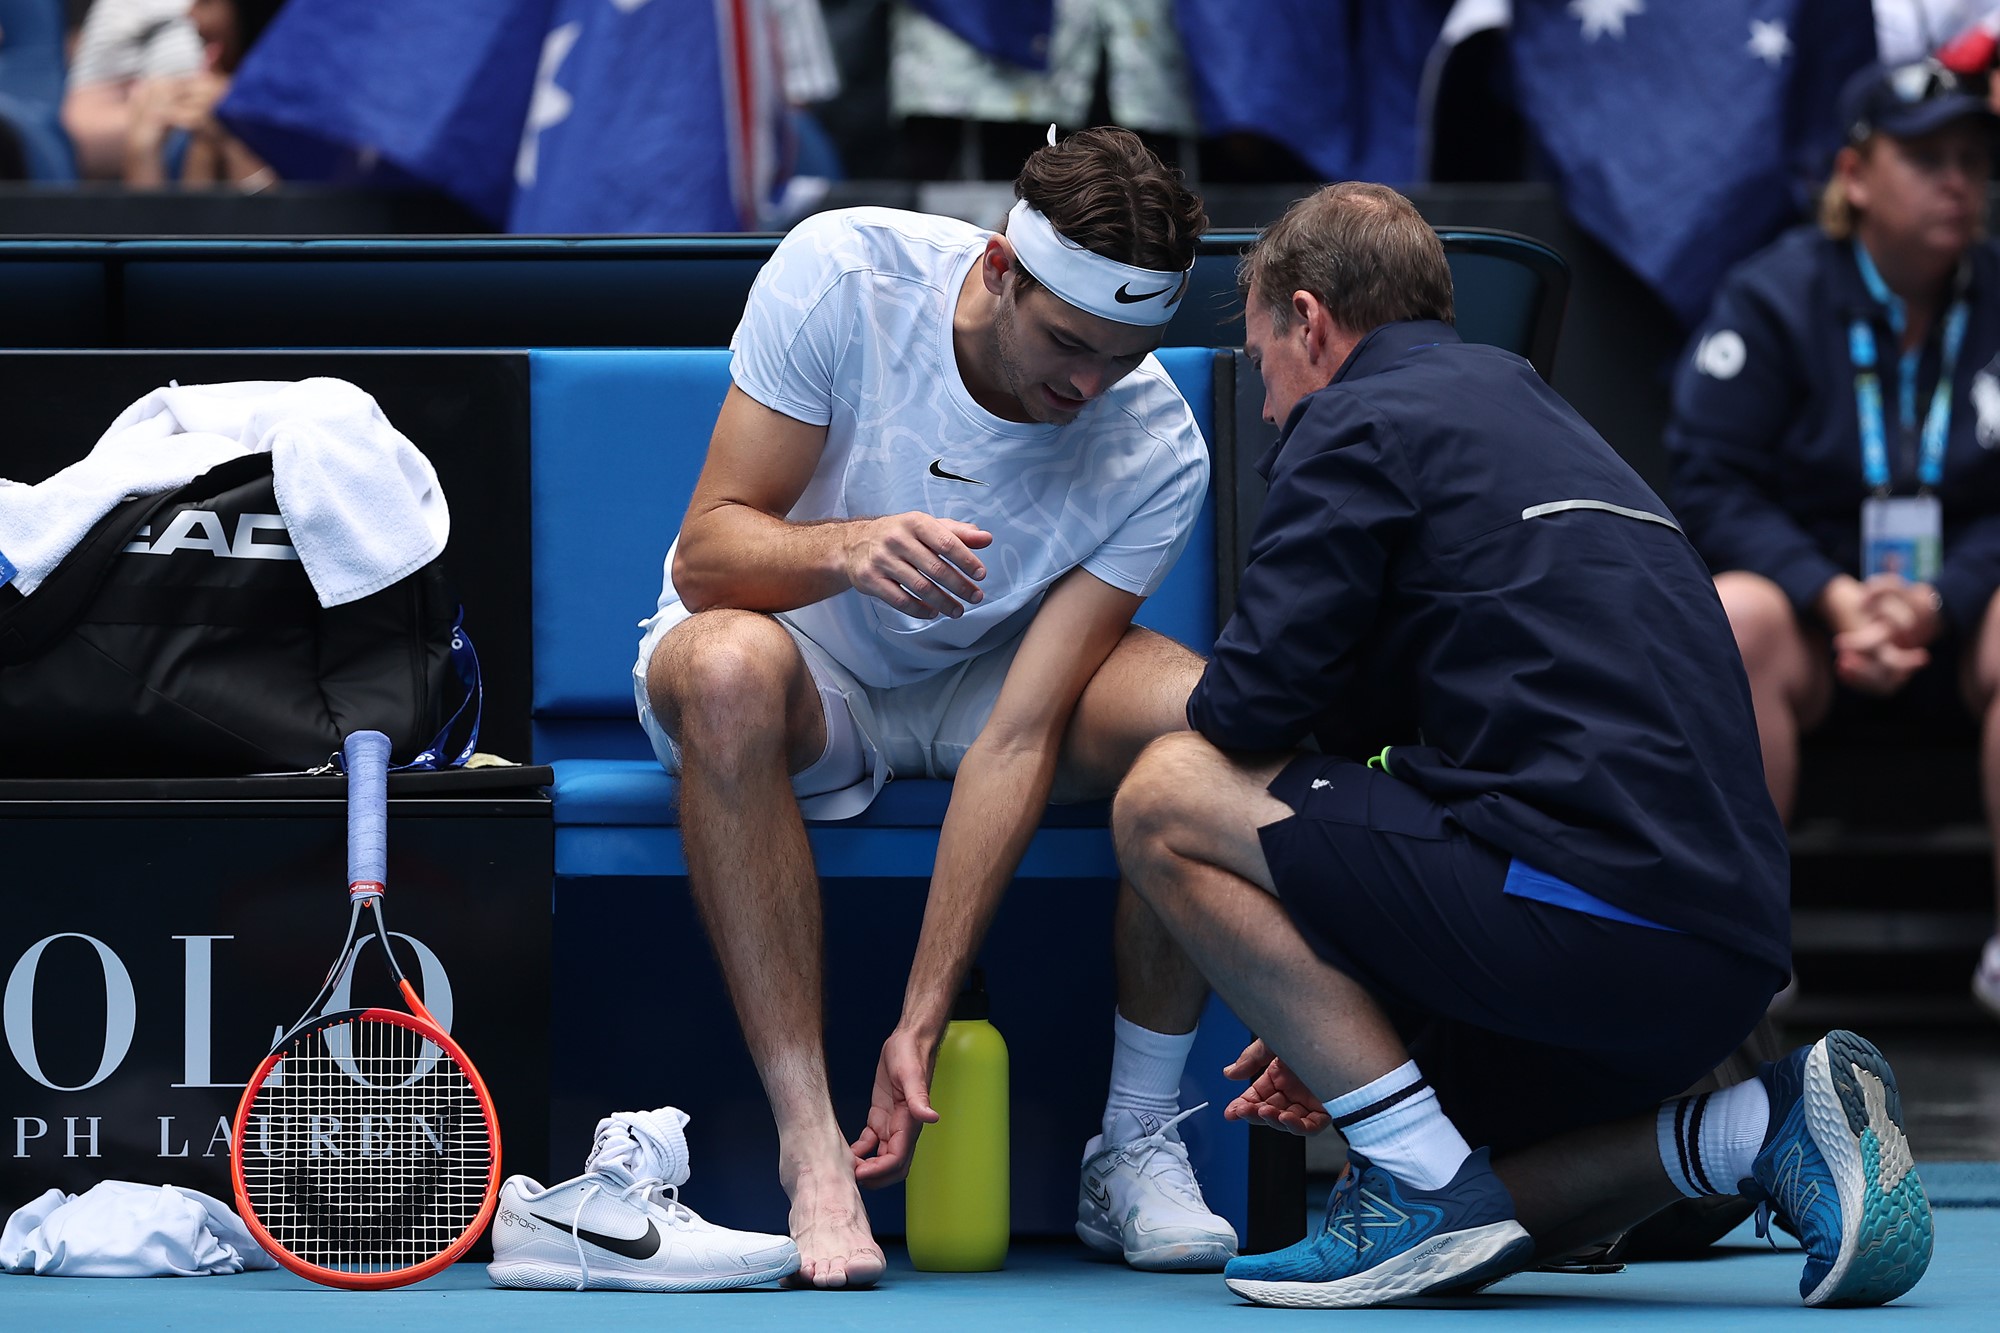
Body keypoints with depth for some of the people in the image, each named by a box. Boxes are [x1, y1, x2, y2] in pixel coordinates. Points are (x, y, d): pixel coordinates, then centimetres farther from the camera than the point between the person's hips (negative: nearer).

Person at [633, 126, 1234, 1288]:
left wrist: (923, 1020, -31)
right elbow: (707, 556, -23)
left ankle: (1138, 1146, -15)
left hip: (983, 677, 1)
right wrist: (844, 549, -47)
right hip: (802, 670, -1)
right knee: (726, 665, -39)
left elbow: (1020, 735, -25)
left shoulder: (1157, 456, -21)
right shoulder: (841, 272, -24)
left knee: (1196, 709, -29)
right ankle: (810, 1151, -37)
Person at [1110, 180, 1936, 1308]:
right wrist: (1346, 1027, 29)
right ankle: (1766, 1129, 6)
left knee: (1168, 800, -3)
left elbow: (1250, 705, -6)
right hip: (1728, 954, 9)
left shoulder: (1359, 424, 1)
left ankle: (1424, 1186, -7)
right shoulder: (1543, 421, 28)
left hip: (1589, 903, -9)